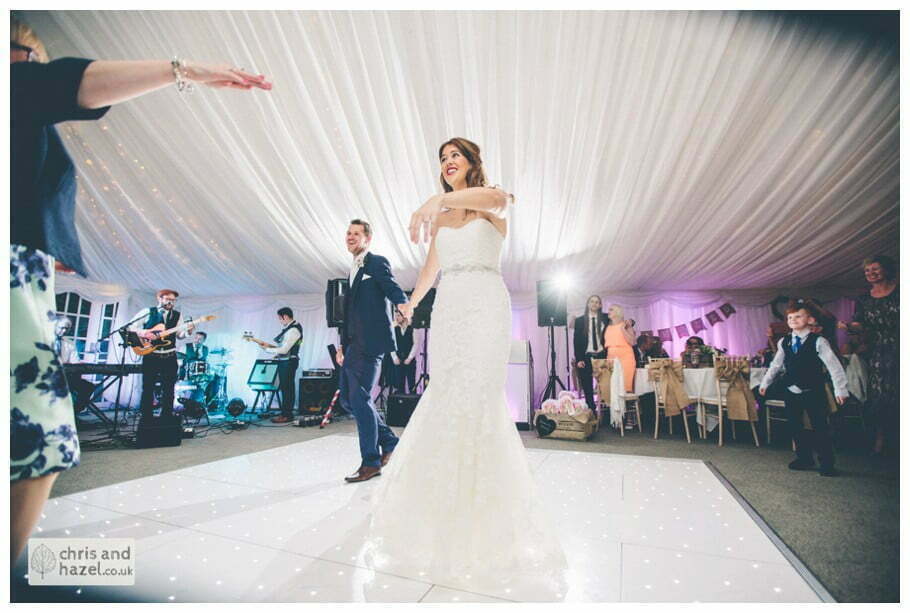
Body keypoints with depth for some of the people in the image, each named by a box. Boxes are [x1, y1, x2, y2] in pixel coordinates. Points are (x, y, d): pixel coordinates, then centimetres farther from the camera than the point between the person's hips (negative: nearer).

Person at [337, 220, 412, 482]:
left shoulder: (377, 263, -1)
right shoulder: (353, 270, 23)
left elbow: (392, 287, -20)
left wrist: (403, 303, -43)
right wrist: (343, 345, 22)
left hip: (371, 342, -9)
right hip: (354, 344, 9)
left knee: (359, 398, -8)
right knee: (347, 399, 10)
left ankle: (371, 462, 5)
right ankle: (388, 440, 26)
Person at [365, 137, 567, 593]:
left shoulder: (493, 205, 6)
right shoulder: (440, 216, 20)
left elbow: (498, 198, -21)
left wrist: (439, 199, -33)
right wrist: (411, 305, 41)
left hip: (485, 305, -5)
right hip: (448, 309, 5)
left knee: (476, 399, -13)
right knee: (444, 399, 1)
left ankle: (486, 516, 2)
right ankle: (446, 509, 18)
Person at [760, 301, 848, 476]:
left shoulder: (818, 341, -8)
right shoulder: (784, 342, 4)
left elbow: (834, 365, -9)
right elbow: (776, 365, 13)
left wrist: (840, 389, -13)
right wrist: (765, 383, 13)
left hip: (813, 392, -4)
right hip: (791, 392, 4)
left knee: (820, 428, 2)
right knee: (795, 427, 11)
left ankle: (827, 464, 17)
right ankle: (804, 459, 26)